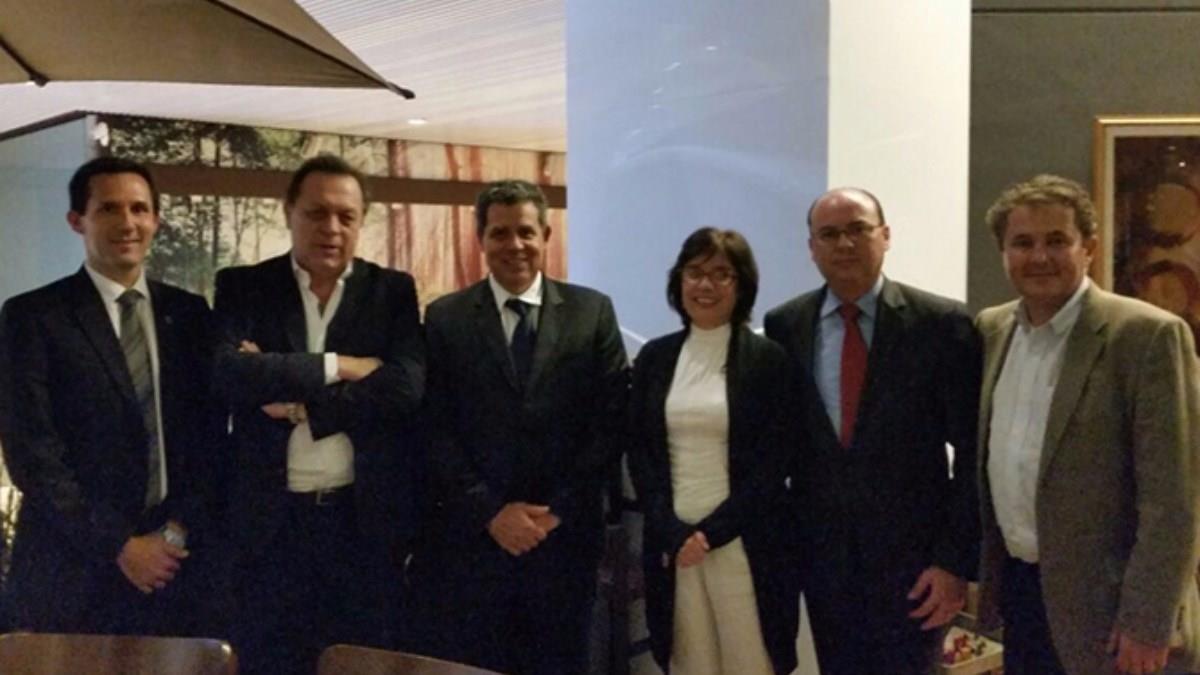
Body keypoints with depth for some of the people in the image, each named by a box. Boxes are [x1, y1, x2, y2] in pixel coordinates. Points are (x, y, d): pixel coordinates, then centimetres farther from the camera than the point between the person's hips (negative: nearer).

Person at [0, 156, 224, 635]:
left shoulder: (190, 314, 9)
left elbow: (211, 433, 8)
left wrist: (181, 528, -5)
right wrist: (118, 544, -10)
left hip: (178, 563, 3)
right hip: (73, 574, -2)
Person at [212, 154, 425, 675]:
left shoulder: (393, 291, 6)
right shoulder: (242, 287, 4)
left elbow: (406, 387, -9)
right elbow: (228, 372, -13)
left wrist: (301, 403, -12)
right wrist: (336, 366, -13)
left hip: (368, 519, 0)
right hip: (271, 521, 0)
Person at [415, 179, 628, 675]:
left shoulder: (592, 312, 5)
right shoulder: (445, 318, 4)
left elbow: (610, 419, 0)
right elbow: (436, 430, -1)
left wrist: (558, 511, -7)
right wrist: (490, 512, -10)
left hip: (564, 537, 1)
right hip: (469, 539, 0)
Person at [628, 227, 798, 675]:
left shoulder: (768, 359, -2)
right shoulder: (655, 358, 7)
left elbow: (772, 465, -5)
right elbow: (639, 453, 5)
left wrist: (711, 532, -10)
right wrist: (674, 533, -7)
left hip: (743, 542, -2)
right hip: (672, 541, 3)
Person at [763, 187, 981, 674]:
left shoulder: (942, 323, -7)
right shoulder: (784, 326, 2)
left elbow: (971, 451, -6)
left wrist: (956, 560, -9)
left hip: (912, 553, -2)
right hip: (822, 552, 3)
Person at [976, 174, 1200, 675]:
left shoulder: (1148, 334, -14)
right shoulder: (990, 330, 6)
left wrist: (1148, 623, -18)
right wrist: (985, 572, 13)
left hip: (1101, 606, -6)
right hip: (1016, 591, 6)